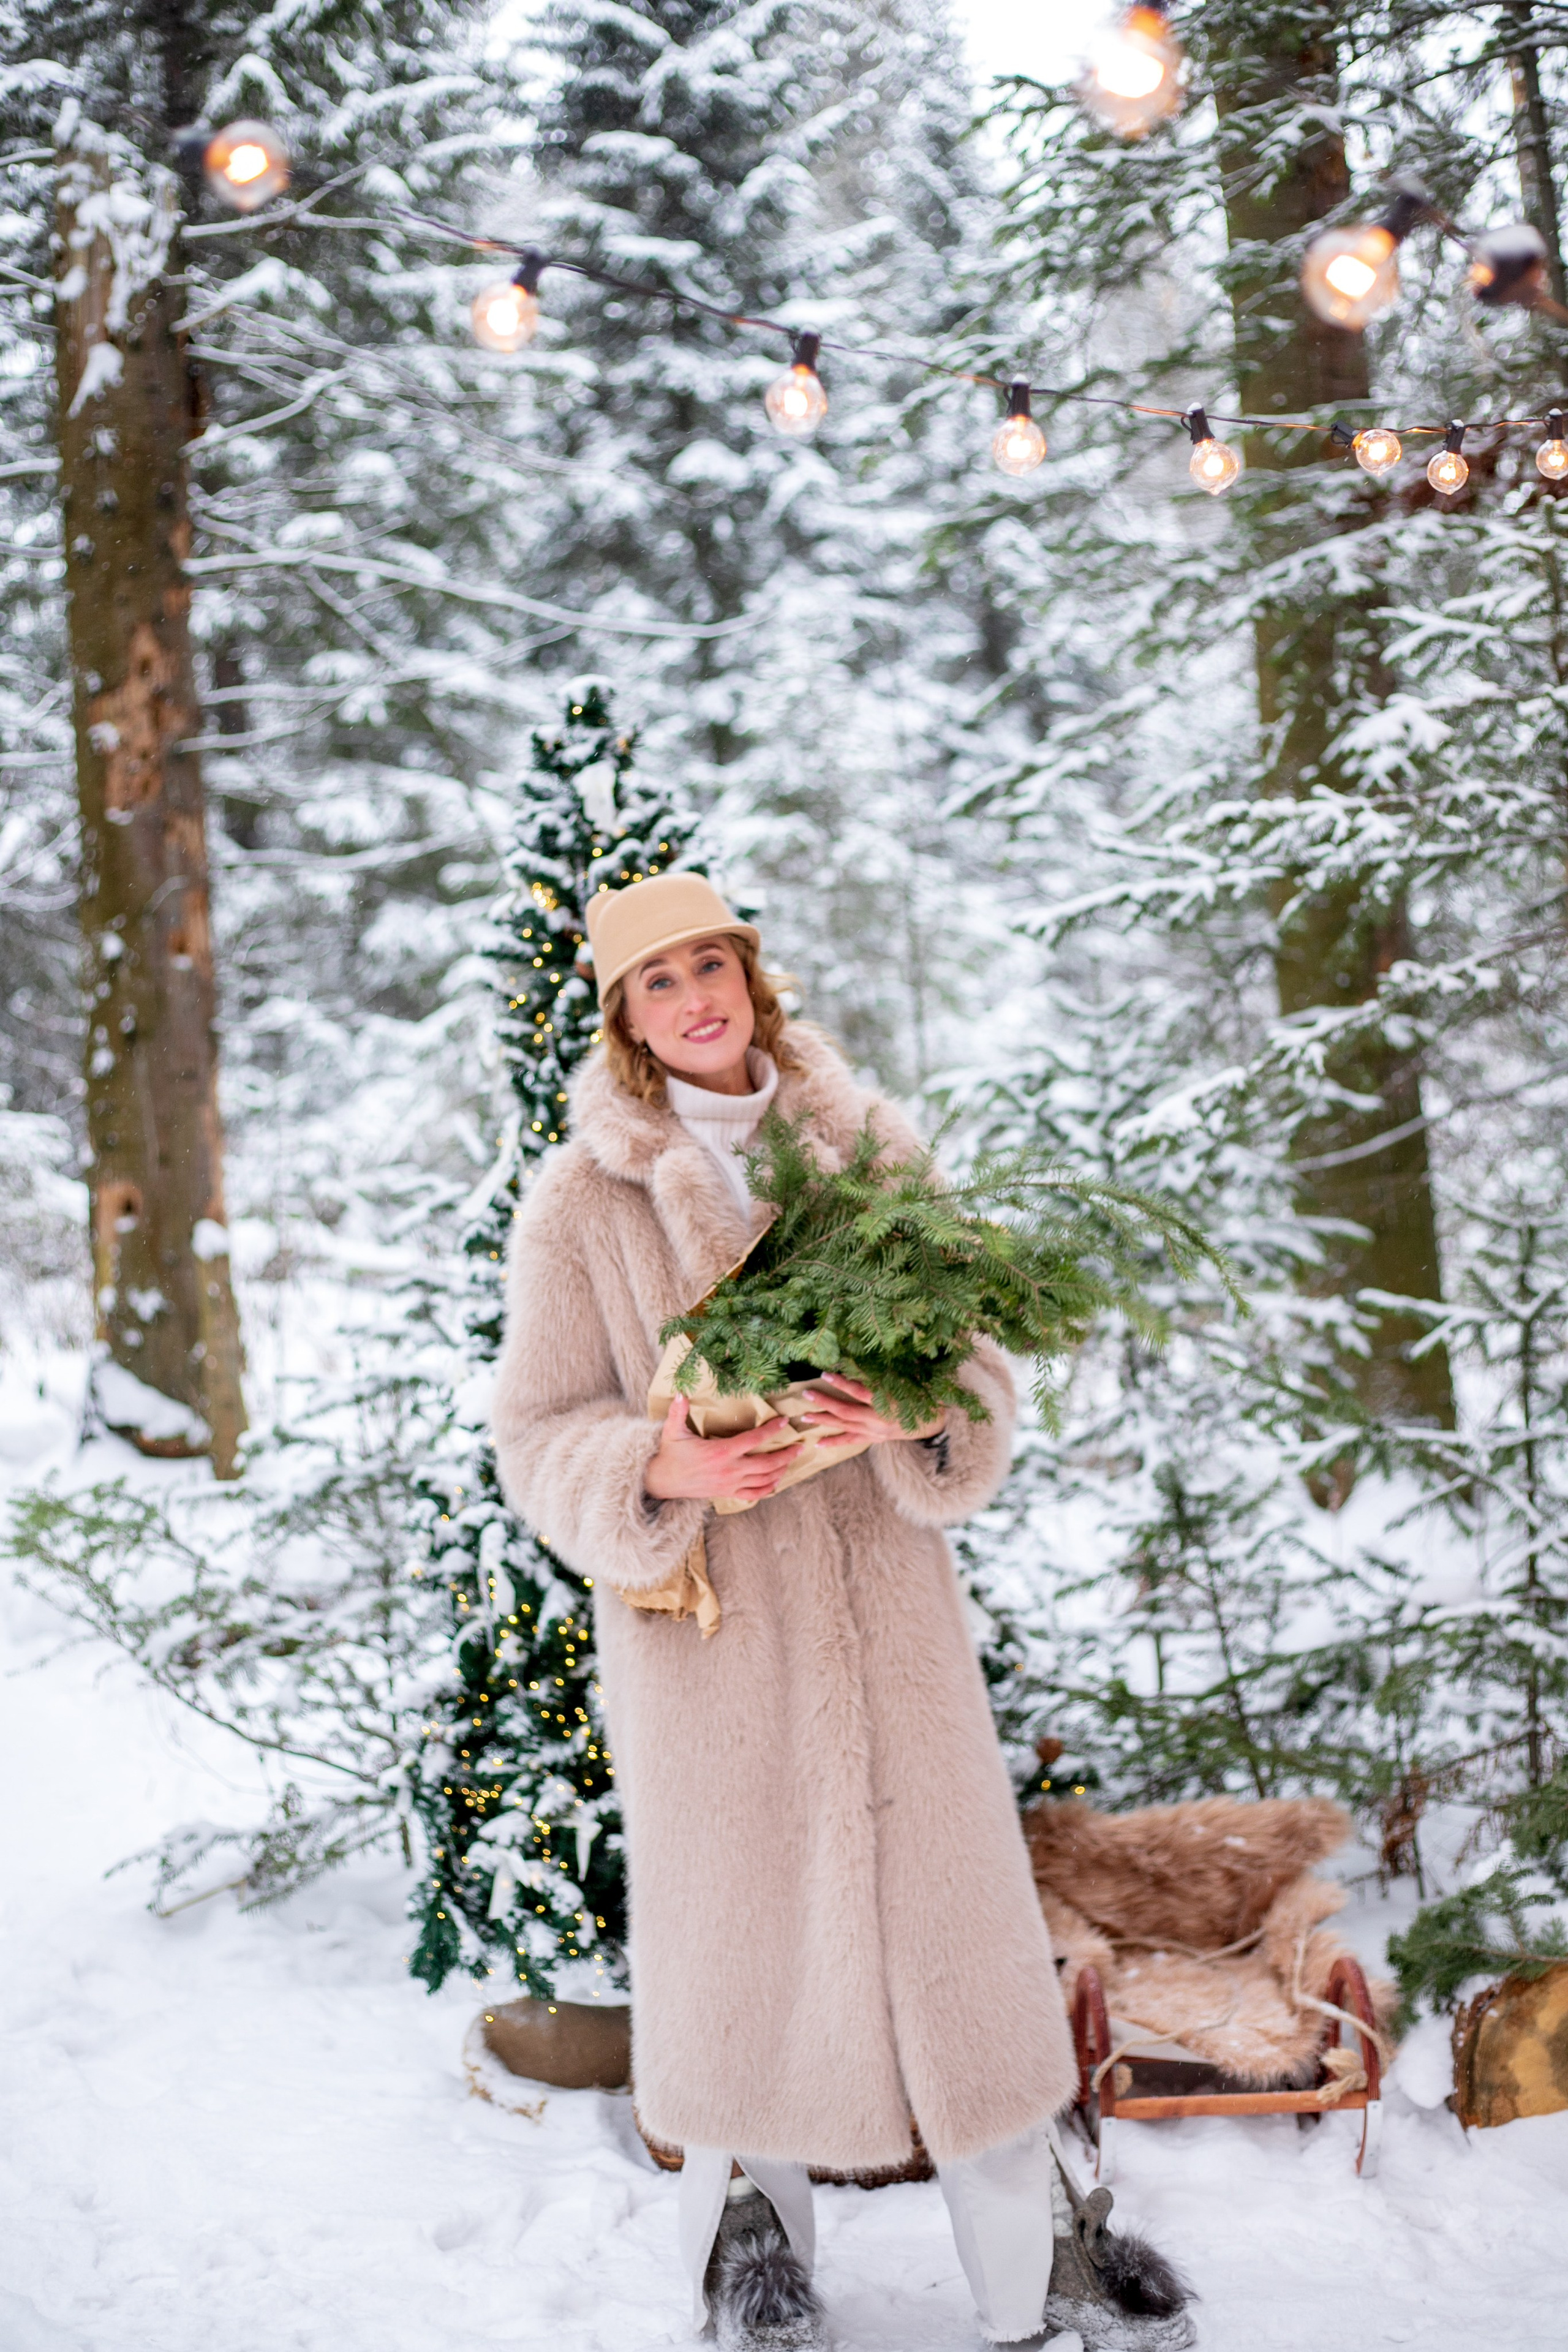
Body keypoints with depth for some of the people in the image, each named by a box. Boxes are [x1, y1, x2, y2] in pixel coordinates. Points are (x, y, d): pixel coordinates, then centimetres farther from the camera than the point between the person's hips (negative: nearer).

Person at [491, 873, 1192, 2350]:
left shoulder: (866, 1146, 4)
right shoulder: (578, 1199, -2)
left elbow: (973, 1357, 4)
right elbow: (541, 1438, 0)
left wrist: (910, 1414, -19)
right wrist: (661, 1464, -20)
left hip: (877, 1592, 2)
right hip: (698, 1613, -1)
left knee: (949, 1887, 5)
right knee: (732, 1903, 7)